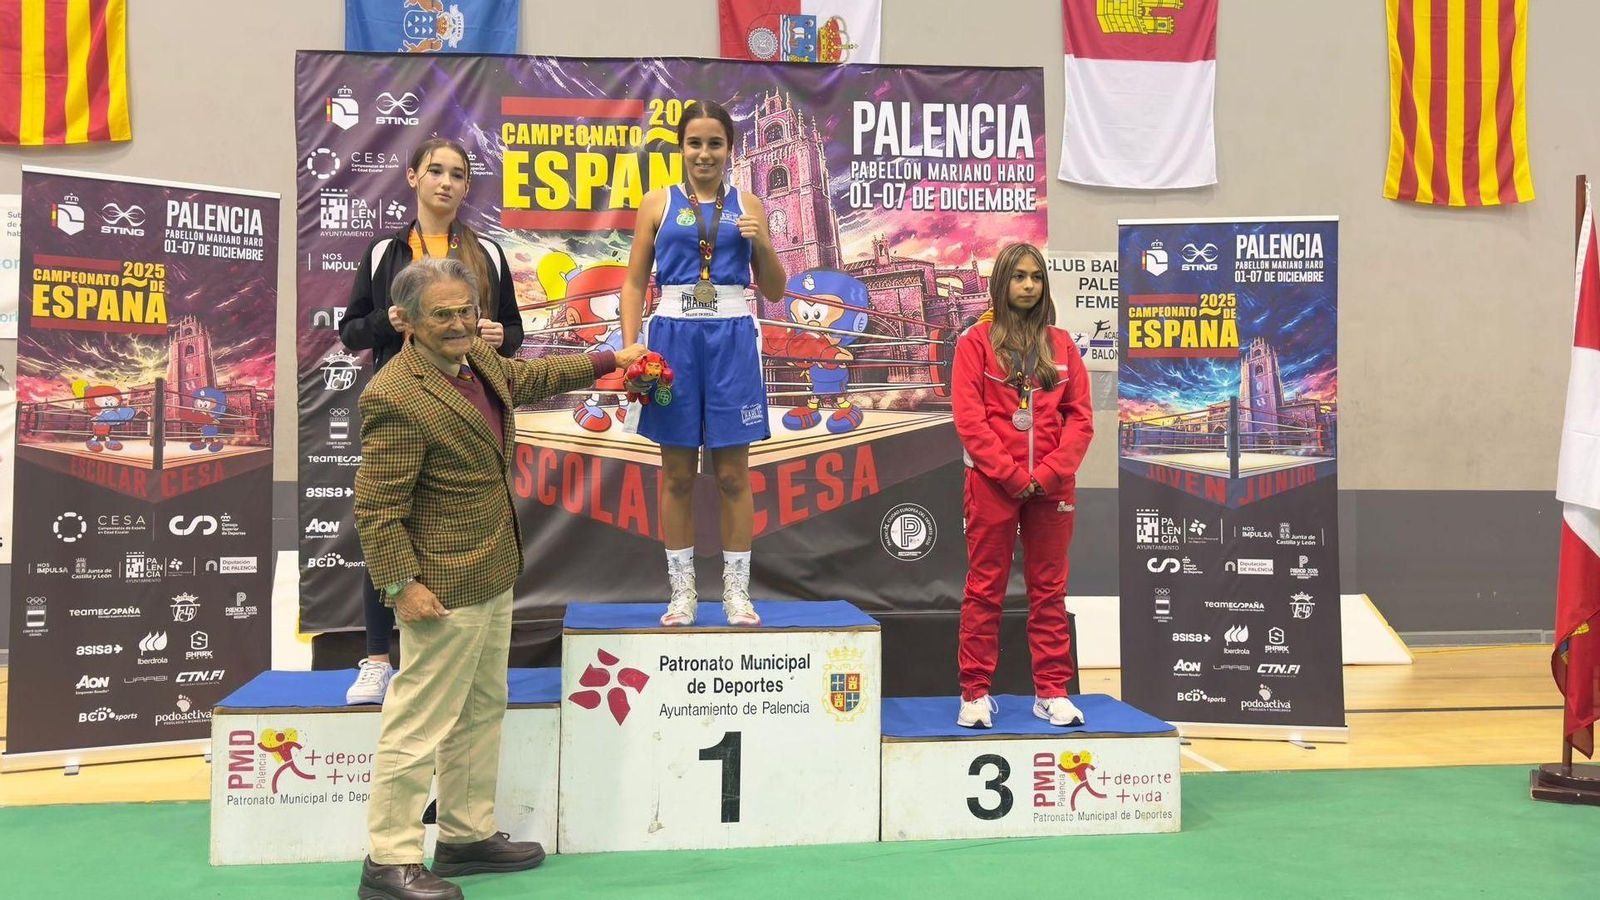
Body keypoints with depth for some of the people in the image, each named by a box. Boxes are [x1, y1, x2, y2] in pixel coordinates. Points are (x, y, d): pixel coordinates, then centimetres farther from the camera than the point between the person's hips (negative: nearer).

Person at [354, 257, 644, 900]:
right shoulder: (397, 398, -21)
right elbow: (376, 507, -20)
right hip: (445, 587, -10)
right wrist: (402, 584, -23)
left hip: (493, 575, 10)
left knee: (482, 711, 19)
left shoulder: (477, 358, 6)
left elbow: (526, 378, 28)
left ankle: (468, 836, 33)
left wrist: (608, 361, 33)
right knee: (420, 723, -2)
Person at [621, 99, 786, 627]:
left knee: (733, 474, 3)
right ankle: (682, 591, 15)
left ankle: (737, 591, 13)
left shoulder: (746, 206, 8)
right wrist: (629, 348, -6)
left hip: (732, 340, 0)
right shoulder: (658, 204, 7)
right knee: (677, 474, 5)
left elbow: (774, 291, 8)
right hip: (673, 337, 0)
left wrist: (760, 242, -9)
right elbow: (634, 284, 6)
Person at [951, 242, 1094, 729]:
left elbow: (1080, 416, 6)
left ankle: (1051, 692, 15)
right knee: (985, 588, 1)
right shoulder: (976, 341, 2)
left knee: (1050, 588, 7)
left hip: (1052, 485, 3)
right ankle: (975, 694, 8)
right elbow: (969, 418, -6)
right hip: (992, 483, -3)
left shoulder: (1061, 344, 11)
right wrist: (1011, 474, -13)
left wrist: (1049, 473, -8)